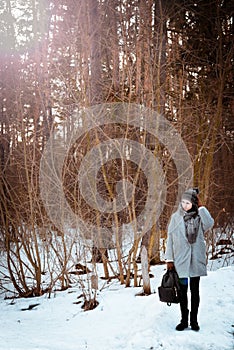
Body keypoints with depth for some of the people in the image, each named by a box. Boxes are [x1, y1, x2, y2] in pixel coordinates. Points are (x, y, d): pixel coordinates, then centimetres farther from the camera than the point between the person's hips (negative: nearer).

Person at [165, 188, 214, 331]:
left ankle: (194, 320, 17)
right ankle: (184, 320, 16)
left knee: (195, 290, 7)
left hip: (196, 259, 0)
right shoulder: (176, 217, 1)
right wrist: (169, 259, -2)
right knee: (183, 290, 5)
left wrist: (200, 206, -14)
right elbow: (170, 238, 1)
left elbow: (209, 224, -20)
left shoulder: (199, 216, 2)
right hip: (181, 259, 0)